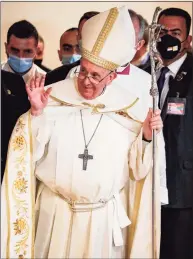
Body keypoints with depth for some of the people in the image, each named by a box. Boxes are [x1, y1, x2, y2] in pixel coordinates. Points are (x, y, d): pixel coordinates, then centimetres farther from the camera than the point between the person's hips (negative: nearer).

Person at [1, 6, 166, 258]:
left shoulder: (128, 108, -4)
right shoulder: (54, 98, -6)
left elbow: (138, 168, 0)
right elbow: (29, 154, -7)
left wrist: (146, 136, -16)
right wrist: (36, 112, -19)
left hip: (106, 215, 0)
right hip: (56, 212, 0)